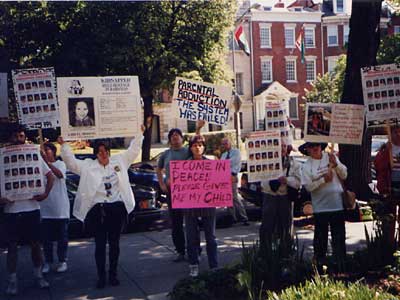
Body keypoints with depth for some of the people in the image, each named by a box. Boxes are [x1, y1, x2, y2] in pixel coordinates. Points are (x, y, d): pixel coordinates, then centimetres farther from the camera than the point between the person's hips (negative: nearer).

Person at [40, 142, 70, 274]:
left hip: (60, 207, -2)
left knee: (62, 236, 6)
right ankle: (48, 261, 18)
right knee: (46, 237, 7)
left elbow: (60, 174, -23)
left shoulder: (60, 164, 0)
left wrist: (46, 161, -30)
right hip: (45, 208, 2)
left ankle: (62, 261, 16)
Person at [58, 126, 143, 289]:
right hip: (97, 210, -1)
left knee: (114, 243, 10)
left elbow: (133, 150, 17)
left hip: (117, 208, 2)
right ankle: (101, 276, 10)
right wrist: (63, 145, -3)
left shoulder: (119, 160, 10)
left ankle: (113, 274, 20)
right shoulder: (88, 165, 5)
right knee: (100, 244, 2)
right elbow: (71, 161, 3)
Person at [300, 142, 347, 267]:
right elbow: (308, 186, -9)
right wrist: (324, 179, -17)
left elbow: (344, 175, 4)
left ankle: (341, 260, 19)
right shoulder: (307, 166, -2)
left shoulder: (331, 157, 6)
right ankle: (319, 261, 19)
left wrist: (335, 164, -11)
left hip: (337, 203, 2)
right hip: (320, 206, -2)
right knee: (321, 236, 7)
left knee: (339, 235, 9)